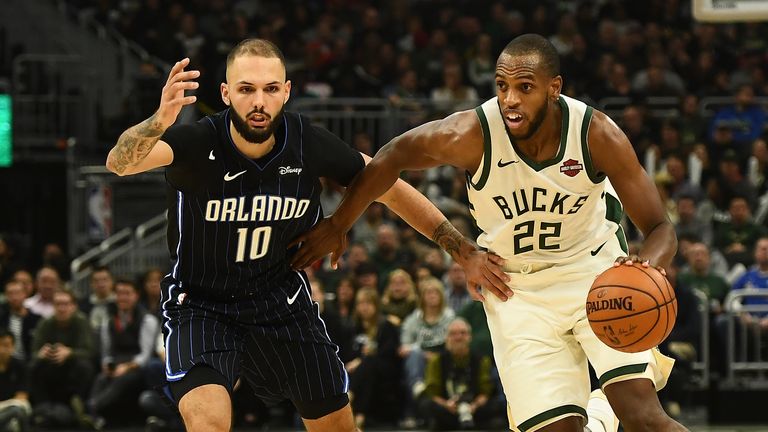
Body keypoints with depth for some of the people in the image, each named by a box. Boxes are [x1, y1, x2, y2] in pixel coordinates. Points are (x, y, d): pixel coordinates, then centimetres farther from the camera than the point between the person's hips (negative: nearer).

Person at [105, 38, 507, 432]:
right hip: (200, 306, -4)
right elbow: (120, 162, -44)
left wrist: (463, 252, 0)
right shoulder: (198, 143, -25)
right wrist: (160, 120, -65)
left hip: (280, 297, 4)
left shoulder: (309, 143, -15)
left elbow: (391, 190, 0)